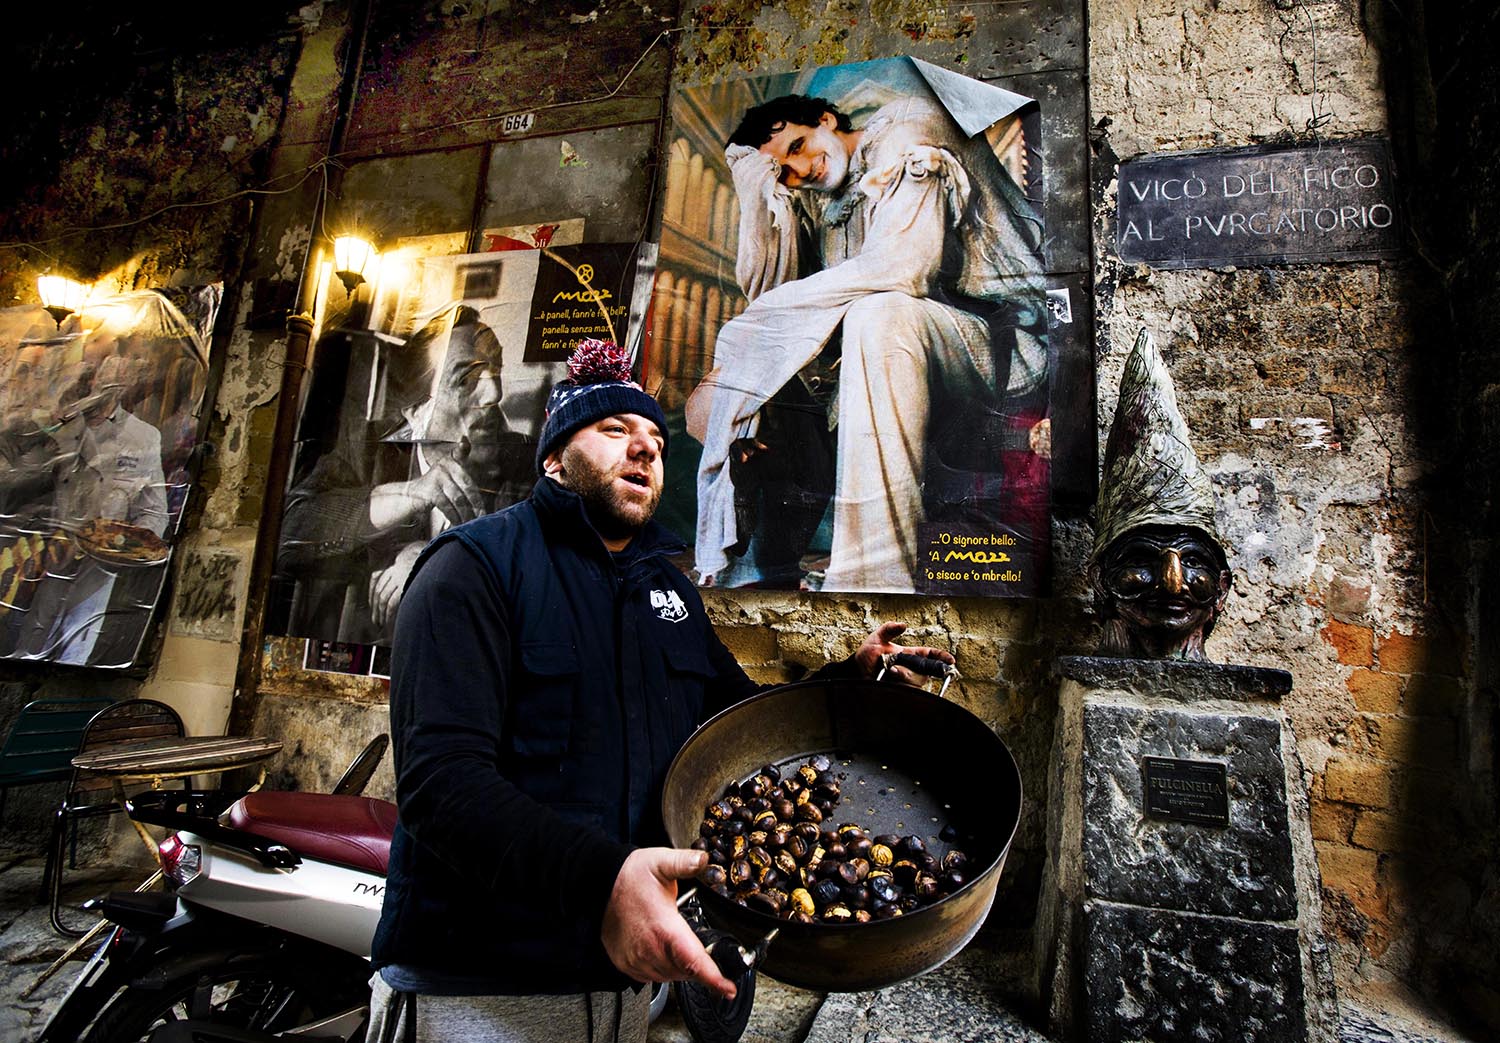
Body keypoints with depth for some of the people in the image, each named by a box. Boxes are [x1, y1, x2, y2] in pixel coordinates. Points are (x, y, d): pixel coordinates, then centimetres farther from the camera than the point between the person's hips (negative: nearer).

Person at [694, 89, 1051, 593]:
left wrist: (767, 313, -18)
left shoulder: (904, 134, -6)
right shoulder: (821, 201, 15)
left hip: (1004, 339, -7)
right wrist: (766, 182, -2)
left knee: (878, 314, -40)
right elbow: (761, 289, 3)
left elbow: (905, 265, -24)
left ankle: (876, 576, -39)